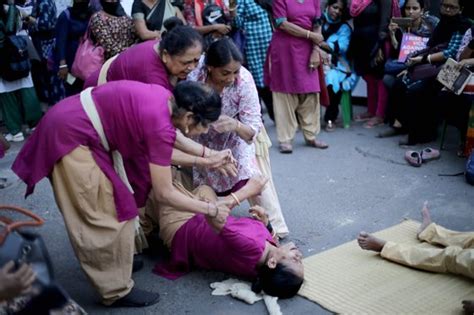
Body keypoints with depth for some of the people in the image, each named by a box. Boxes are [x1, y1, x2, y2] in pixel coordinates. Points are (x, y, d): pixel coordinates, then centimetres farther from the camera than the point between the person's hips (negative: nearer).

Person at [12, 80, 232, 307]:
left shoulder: (166, 99, -1)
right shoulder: (160, 125, -25)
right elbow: (163, 194, -20)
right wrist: (210, 209, -10)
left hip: (71, 124, 10)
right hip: (71, 136, -10)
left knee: (107, 204, 20)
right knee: (105, 213, -2)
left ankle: (114, 262, 37)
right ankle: (117, 291, 11)